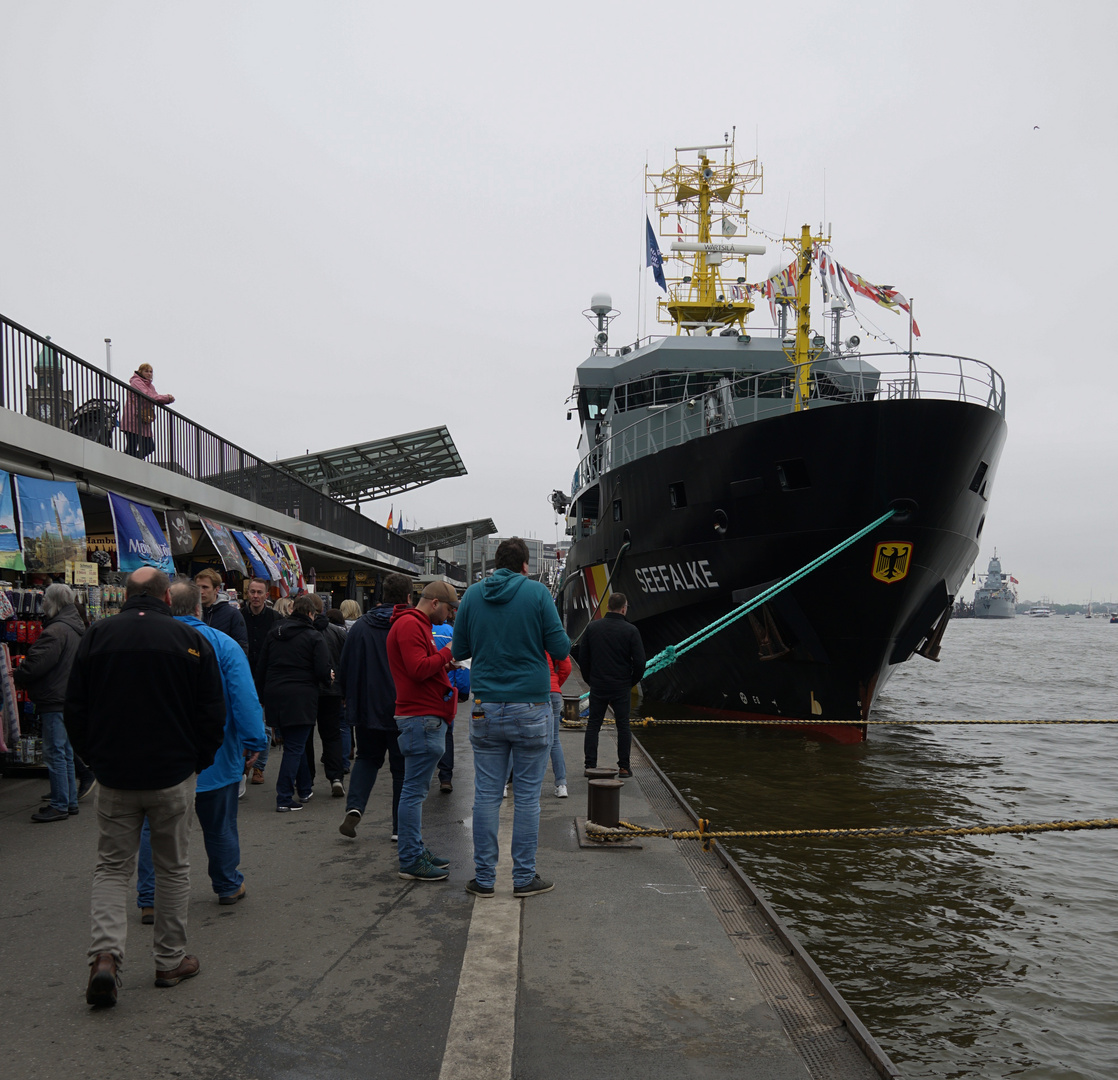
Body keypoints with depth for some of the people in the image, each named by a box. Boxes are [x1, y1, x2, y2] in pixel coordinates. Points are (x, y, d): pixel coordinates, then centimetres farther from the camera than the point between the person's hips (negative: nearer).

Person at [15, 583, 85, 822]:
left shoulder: (56, 631, -19)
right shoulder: (77, 628, 14)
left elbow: (35, 664, -20)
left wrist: (15, 677, -1)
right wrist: (21, 674, 24)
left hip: (54, 702, -10)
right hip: (70, 699, 10)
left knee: (55, 754, -4)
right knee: (66, 753, 15)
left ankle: (59, 806, 1)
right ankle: (70, 802, 22)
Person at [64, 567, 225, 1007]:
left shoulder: (96, 636, -1)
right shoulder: (191, 640, -6)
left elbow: (74, 708, 3)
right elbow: (213, 713, -5)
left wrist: (94, 758, 14)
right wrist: (198, 760, 10)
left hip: (114, 776, 1)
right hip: (173, 775, -1)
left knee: (112, 866, 13)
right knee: (173, 868, 12)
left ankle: (105, 954, -4)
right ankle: (171, 960, 20)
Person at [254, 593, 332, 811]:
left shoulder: (273, 633, 10)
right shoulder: (313, 637, -7)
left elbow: (260, 669, 12)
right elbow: (323, 672, -12)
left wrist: (262, 698, 19)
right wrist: (329, 677, 11)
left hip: (274, 697, 6)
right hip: (301, 699, -6)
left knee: (295, 744, 19)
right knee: (295, 747, 0)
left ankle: (304, 789, 29)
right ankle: (284, 798, -1)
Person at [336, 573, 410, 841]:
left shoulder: (360, 626, 0)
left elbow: (343, 670, 5)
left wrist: (352, 699, 19)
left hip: (367, 709, 3)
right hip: (402, 711, -2)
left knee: (367, 758, 21)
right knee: (402, 768, 9)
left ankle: (354, 807, -1)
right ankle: (400, 827, 12)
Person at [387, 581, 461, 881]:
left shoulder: (417, 624, 21)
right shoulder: (410, 624, -13)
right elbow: (418, 669, -22)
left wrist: (445, 664, 6)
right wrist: (446, 653, -10)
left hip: (426, 718, 11)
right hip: (421, 718, -11)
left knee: (416, 789, 15)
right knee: (415, 790, -6)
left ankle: (415, 850, 23)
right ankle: (411, 861, -1)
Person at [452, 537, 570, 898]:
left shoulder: (473, 594, 4)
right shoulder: (537, 592, -5)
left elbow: (459, 650, 8)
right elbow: (560, 649, -6)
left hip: (486, 710, 3)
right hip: (531, 707, -3)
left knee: (486, 794, 8)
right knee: (527, 795, 6)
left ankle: (484, 878, 15)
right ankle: (524, 877, 13)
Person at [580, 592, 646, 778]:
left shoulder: (593, 627, 1)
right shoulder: (630, 630, -8)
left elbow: (583, 658, 5)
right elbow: (640, 661, -8)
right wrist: (632, 682, 8)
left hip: (597, 685, 2)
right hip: (621, 687, -2)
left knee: (593, 725, 8)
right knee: (623, 726, 6)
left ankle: (590, 765, 6)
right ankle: (624, 767, 8)